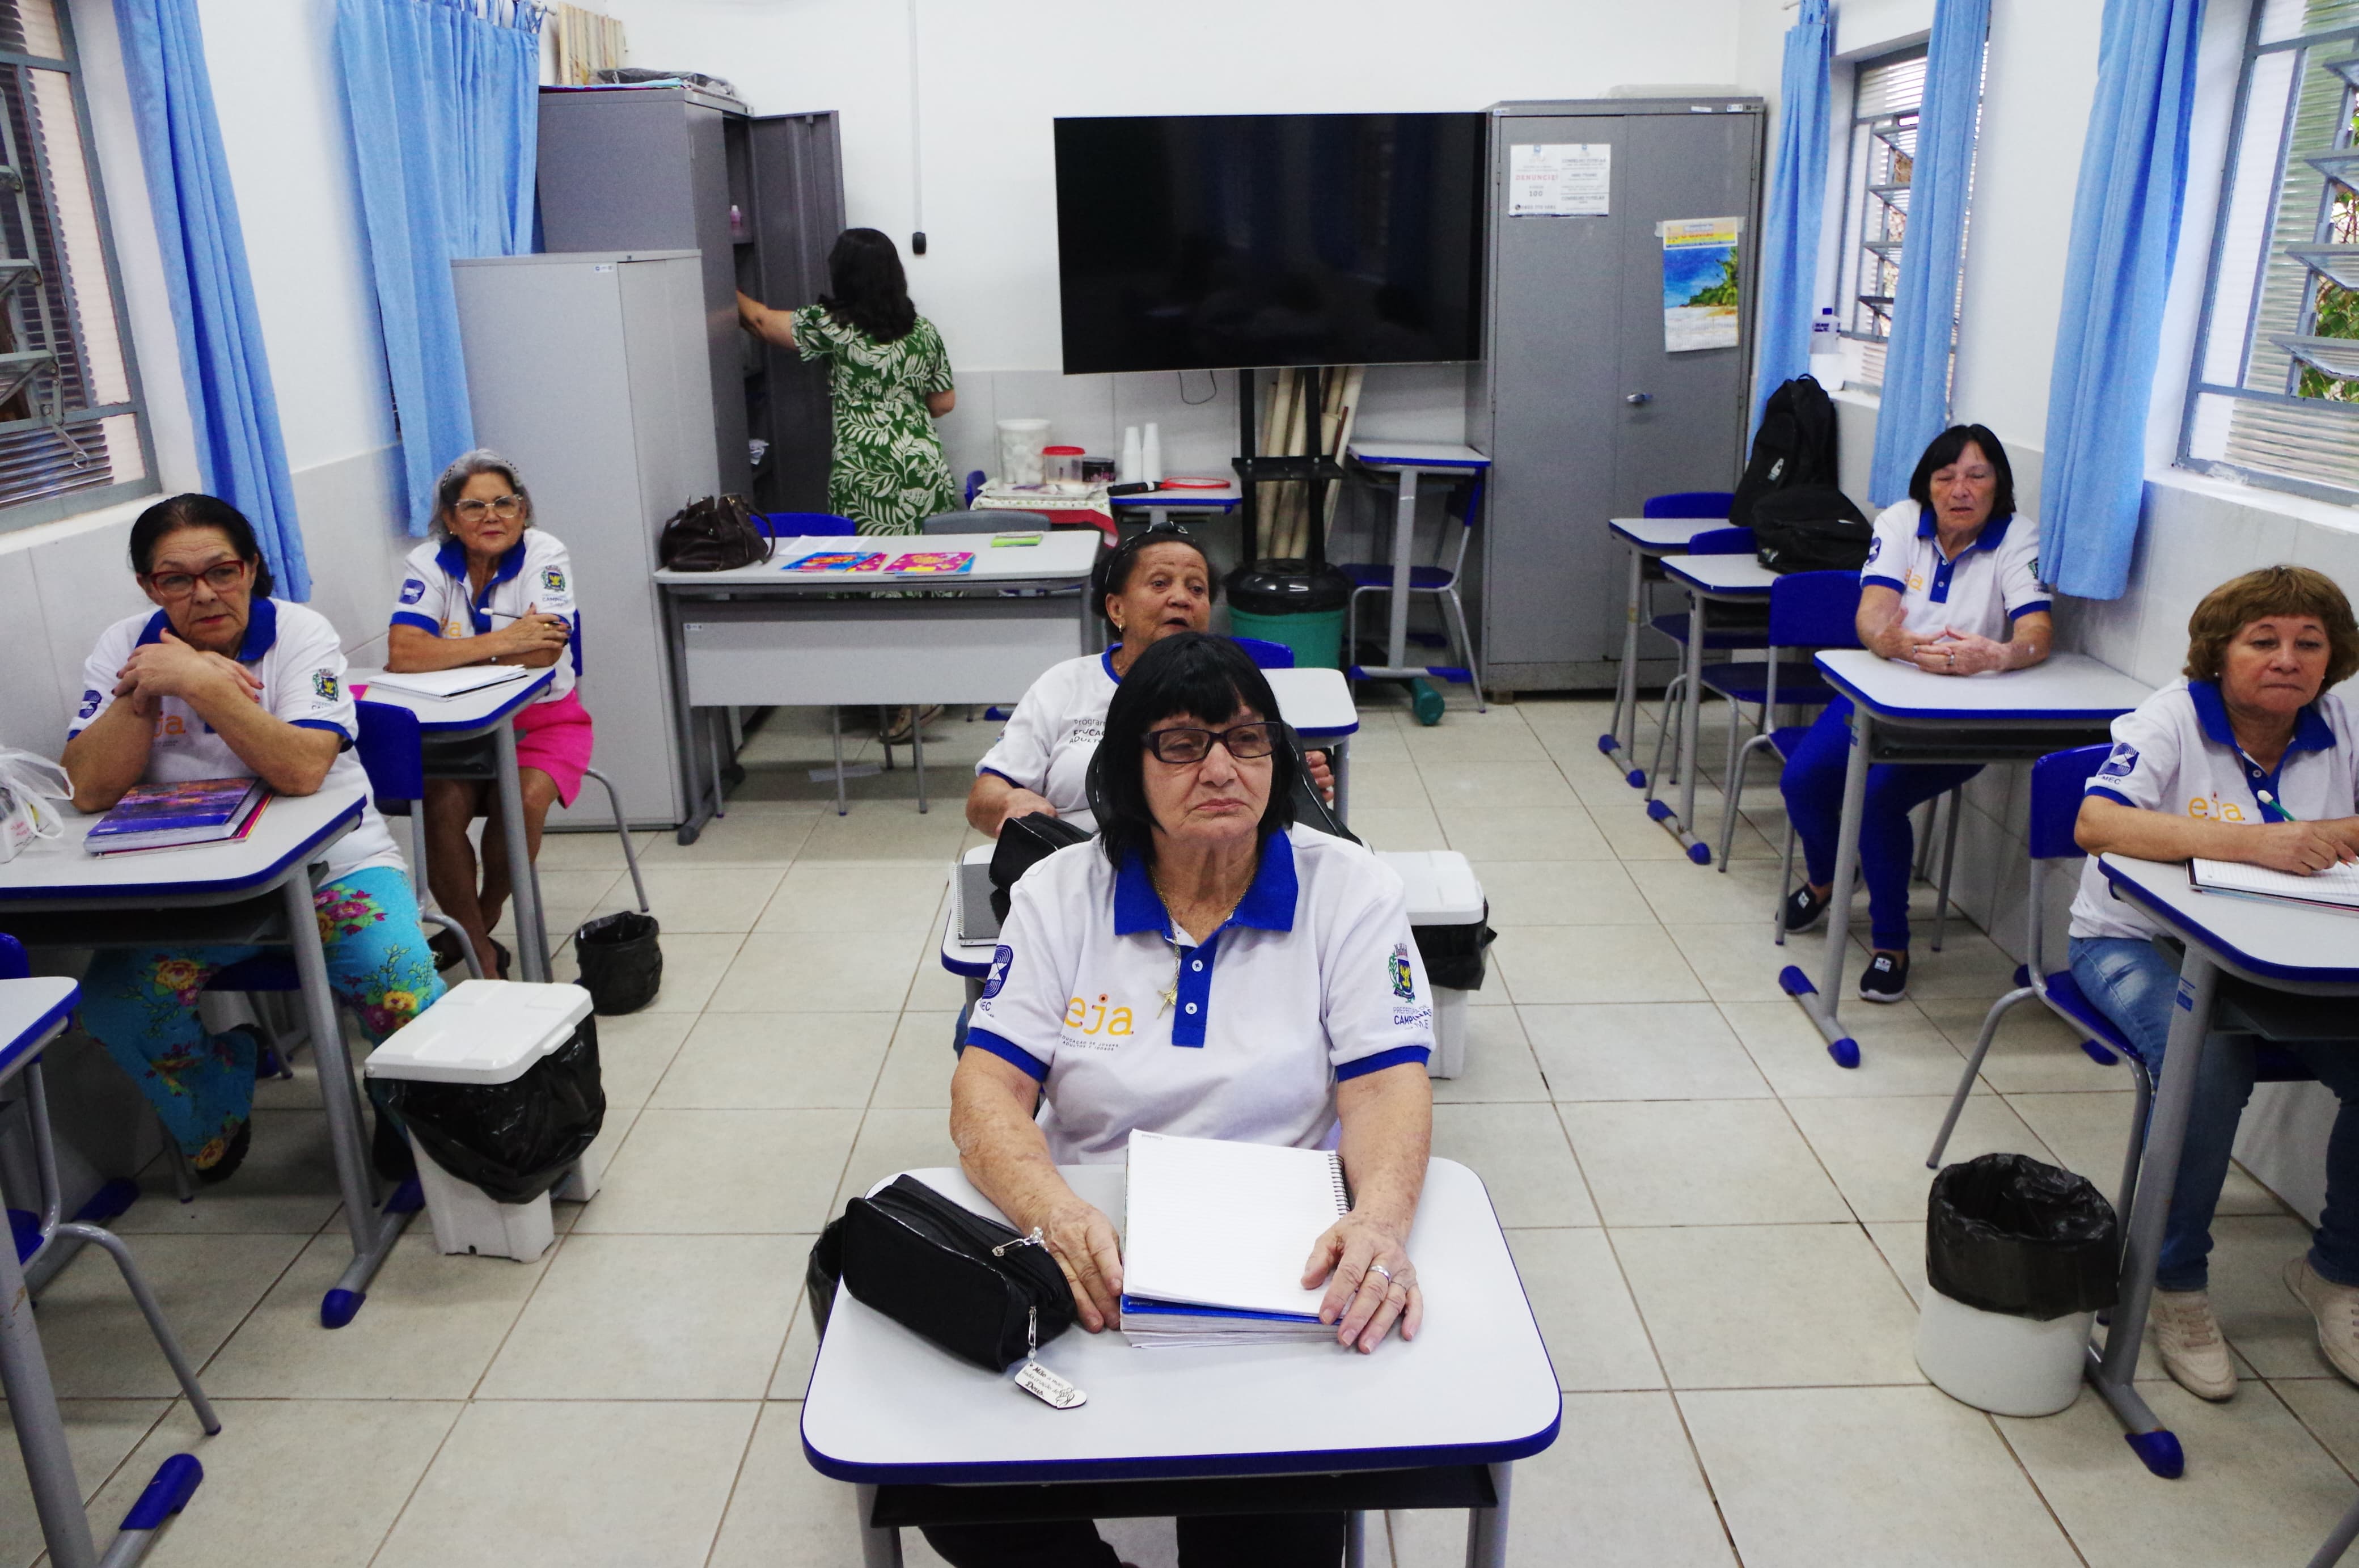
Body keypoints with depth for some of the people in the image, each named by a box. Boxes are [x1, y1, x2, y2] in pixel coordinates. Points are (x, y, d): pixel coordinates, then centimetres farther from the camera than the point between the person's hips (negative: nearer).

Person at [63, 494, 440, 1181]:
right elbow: (90, 791, -10)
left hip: (332, 863, -3)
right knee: (113, 1002, -19)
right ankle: (214, 1124, 13)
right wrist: (144, 691, -21)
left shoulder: (300, 633, -9)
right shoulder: (126, 647, 1)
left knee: (404, 997, -25)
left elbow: (303, 771, -25)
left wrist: (198, 682, -30)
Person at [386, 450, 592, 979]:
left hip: (543, 720, -1)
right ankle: (483, 956, -10)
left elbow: (542, 652, -25)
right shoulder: (431, 563, -5)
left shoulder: (545, 554, -10)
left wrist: (444, 654, -18)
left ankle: (479, 926, 1)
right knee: (441, 807, -26)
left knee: (524, 800, -28)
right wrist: (503, 642, -26)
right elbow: (403, 652, -22)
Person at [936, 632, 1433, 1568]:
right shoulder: (1061, 894, 2)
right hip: (1090, 1261, 2)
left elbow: (1386, 1086, -9)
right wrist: (1058, 1215, -28)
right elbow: (986, 1092, -6)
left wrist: (1381, 1221, -32)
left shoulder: (1349, 892, -1)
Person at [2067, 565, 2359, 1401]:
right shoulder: (2171, 719, -14)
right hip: (2138, 942, -5)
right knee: (2210, 1062, -33)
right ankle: (2177, 1285, -11)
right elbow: (2094, 824, -31)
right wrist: (2252, 841, -41)